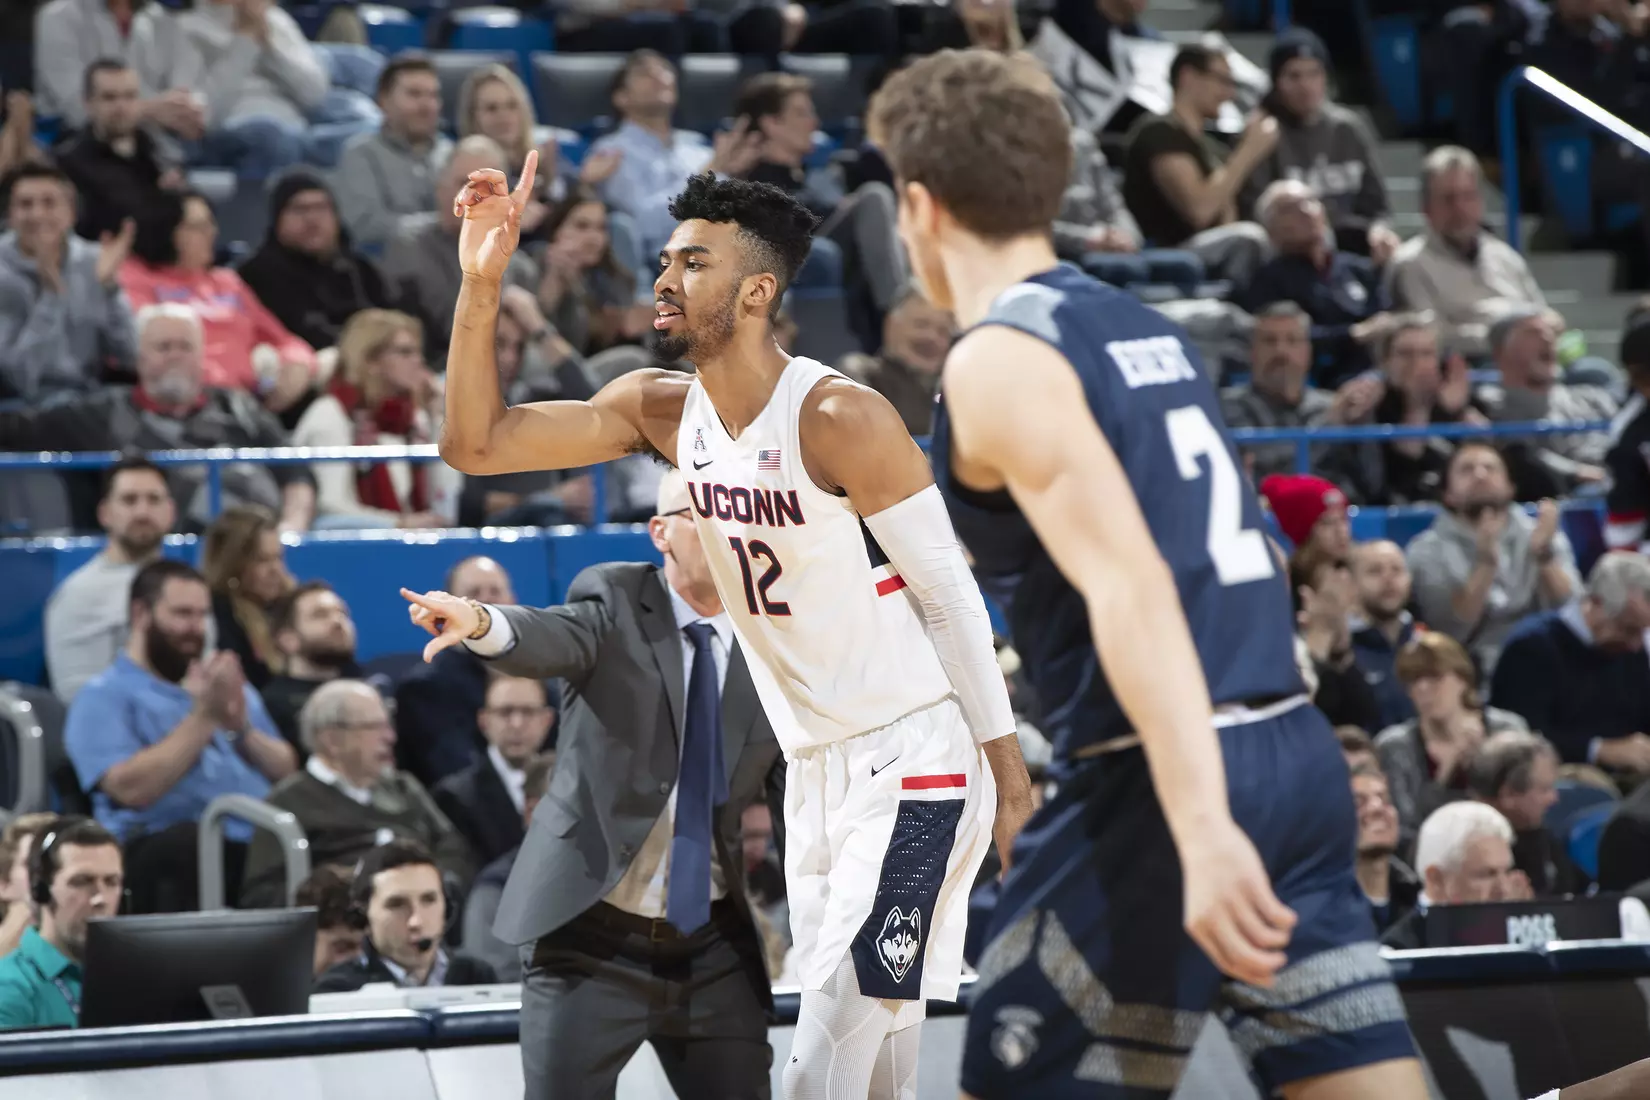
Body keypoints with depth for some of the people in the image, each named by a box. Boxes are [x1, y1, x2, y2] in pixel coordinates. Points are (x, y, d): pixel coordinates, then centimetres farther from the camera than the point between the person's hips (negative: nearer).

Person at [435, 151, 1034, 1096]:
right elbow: (477, 443, 2)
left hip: (914, 768, -8)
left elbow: (952, 601, -13)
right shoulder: (663, 410, 4)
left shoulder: (841, 419, -17)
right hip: (816, 769, 8)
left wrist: (1012, 779, -12)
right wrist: (482, 282, -10)